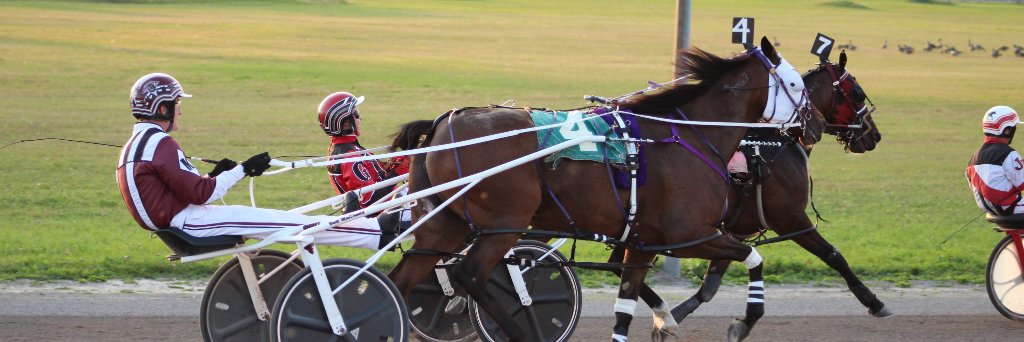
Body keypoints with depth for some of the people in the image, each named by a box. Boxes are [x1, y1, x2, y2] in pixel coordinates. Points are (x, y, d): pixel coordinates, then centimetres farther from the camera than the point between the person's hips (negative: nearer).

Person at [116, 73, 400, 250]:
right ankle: (377, 235, -11)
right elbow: (199, 194, -19)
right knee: (282, 222, -11)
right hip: (187, 221, -10)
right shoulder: (160, 143, -17)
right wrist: (242, 171, -12)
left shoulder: (136, 145, 16)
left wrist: (217, 174, 12)